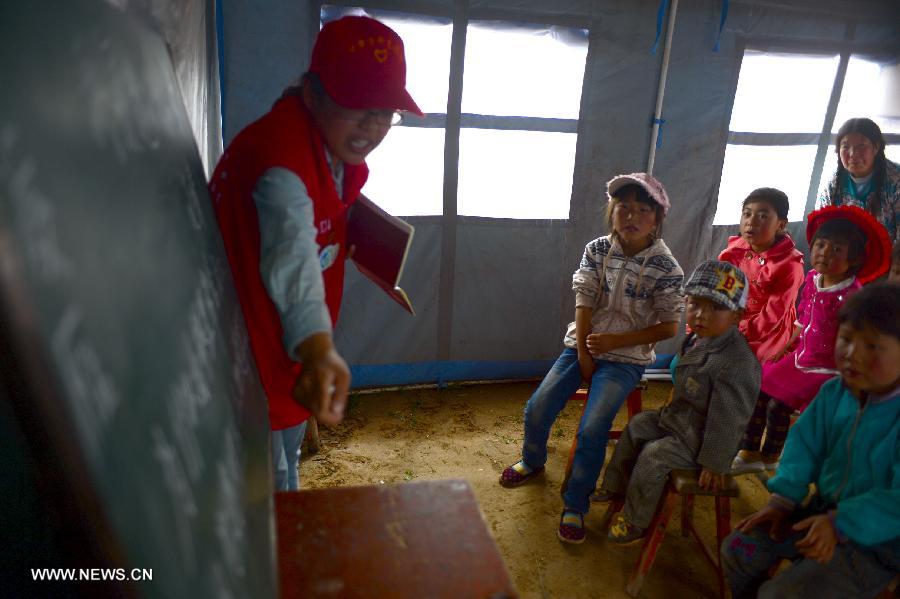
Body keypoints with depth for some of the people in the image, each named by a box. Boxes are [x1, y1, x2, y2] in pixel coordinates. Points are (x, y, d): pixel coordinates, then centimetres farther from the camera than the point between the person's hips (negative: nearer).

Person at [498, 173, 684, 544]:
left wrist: (615, 341, -15)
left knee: (591, 430, -20)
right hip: (583, 346, 3)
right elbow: (584, 302, -4)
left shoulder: (665, 267, -11)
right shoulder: (597, 249, -3)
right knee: (537, 409, -6)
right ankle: (533, 462, 28)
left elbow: (668, 326, -8)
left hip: (626, 357, -3)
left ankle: (576, 506, 3)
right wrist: (583, 356, -7)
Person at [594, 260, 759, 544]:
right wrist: (670, 411, 17)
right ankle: (615, 487, 32)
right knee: (637, 425, 16)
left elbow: (728, 419, -27)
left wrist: (714, 463, -20)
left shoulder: (736, 362, -33)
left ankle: (635, 522, 5)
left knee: (653, 456, -17)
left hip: (697, 439, -10)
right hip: (679, 418, 10)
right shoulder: (697, 340, -3)